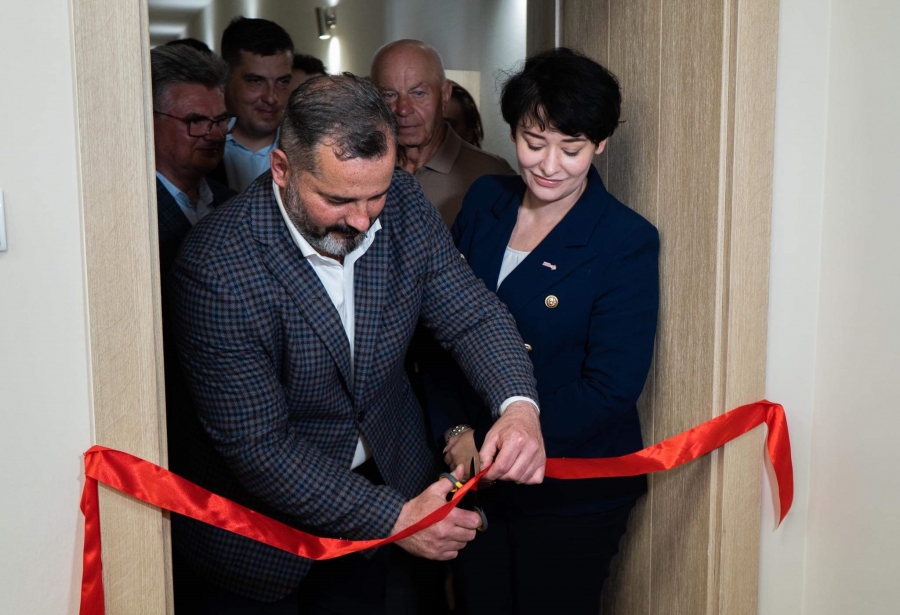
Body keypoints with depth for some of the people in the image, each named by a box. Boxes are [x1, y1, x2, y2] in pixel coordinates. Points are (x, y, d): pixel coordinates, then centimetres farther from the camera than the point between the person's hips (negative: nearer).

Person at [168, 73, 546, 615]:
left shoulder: (403, 206, -13)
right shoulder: (218, 270, -30)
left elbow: (472, 314, -9)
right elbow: (257, 447, -27)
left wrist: (518, 405, -30)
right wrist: (394, 517, -28)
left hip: (387, 482, 5)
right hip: (263, 523, -5)